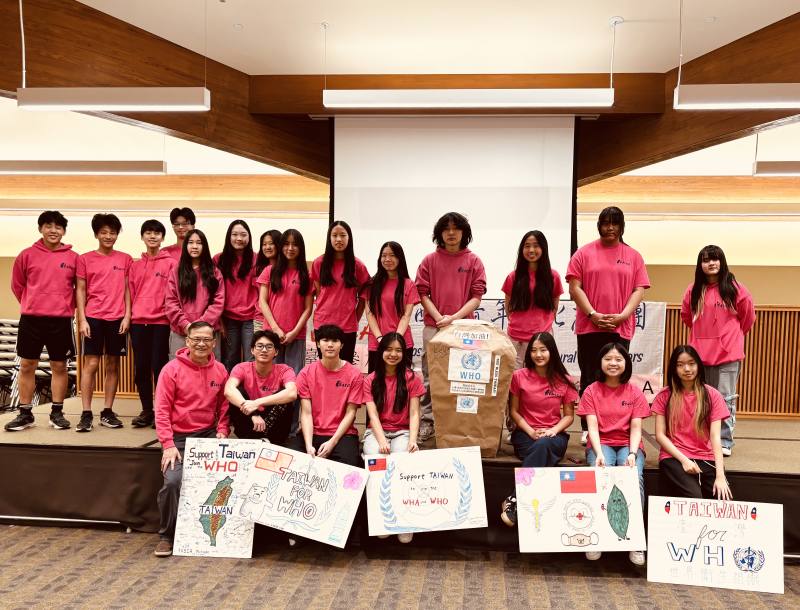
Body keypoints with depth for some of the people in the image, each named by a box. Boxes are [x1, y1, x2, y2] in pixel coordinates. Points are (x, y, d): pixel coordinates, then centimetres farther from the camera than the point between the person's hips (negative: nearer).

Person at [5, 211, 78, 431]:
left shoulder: (73, 258, 1)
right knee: (27, 366, 5)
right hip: (31, 318, 1)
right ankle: (25, 413, 15)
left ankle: (57, 413, 14)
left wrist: (66, 306, 9)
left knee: (59, 366, 5)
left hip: (61, 320, -1)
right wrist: (32, 305, 12)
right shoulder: (27, 255, 3)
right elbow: (17, 285, 12)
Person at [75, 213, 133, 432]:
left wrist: (127, 316, -2)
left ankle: (107, 412, 13)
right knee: (90, 364, -2)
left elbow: (128, 289, 7)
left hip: (118, 319, 1)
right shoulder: (85, 259, 4)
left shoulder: (125, 259, 7)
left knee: (113, 365, 6)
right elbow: (80, 290, 4)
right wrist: (82, 319, -4)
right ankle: (86, 414, 2)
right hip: (93, 317, -1)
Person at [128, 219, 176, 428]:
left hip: (161, 321, -4)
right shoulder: (135, 265, 13)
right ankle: (147, 411, 17)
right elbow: (131, 293, 13)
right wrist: (129, 318, 9)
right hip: (138, 322, 4)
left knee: (159, 366, -1)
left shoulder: (170, 263, 1)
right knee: (141, 368, 7)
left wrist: (171, 318, -8)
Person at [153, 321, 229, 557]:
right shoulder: (172, 369, -4)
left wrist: (222, 432, -1)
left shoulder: (220, 371, 6)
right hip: (178, 438, -2)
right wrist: (168, 445, -13)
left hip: (208, 435, 3)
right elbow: (162, 410, -6)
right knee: (173, 480, -22)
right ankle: (166, 535, 2)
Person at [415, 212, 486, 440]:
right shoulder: (430, 260, 7)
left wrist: (454, 317, -12)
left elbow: (477, 297, 0)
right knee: (431, 377, 4)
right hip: (433, 327, 1)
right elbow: (423, 294, 3)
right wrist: (440, 318, -10)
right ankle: (427, 421, 11)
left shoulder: (473, 261, 4)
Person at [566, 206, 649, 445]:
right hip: (589, 326, -1)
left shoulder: (633, 256, 11)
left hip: (621, 328, 1)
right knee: (590, 379, 4)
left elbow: (639, 290, 5)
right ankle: (588, 429, 10)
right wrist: (593, 315, -11)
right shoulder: (584, 253, 6)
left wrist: (622, 315, -9)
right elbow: (575, 288, -1)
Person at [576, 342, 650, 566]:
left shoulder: (635, 392, 8)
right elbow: (592, 426, -3)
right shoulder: (592, 391, 6)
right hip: (601, 444, -1)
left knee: (635, 477, -32)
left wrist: (632, 454, -18)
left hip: (628, 444, 1)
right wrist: (599, 453, -20)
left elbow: (636, 428, 0)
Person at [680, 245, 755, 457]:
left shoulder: (735, 289, -6)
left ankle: (725, 442, 9)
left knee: (725, 398, 1)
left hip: (727, 353, -3)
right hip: (700, 352, 4)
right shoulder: (693, 290, 3)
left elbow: (748, 317, 6)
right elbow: (686, 315, 19)